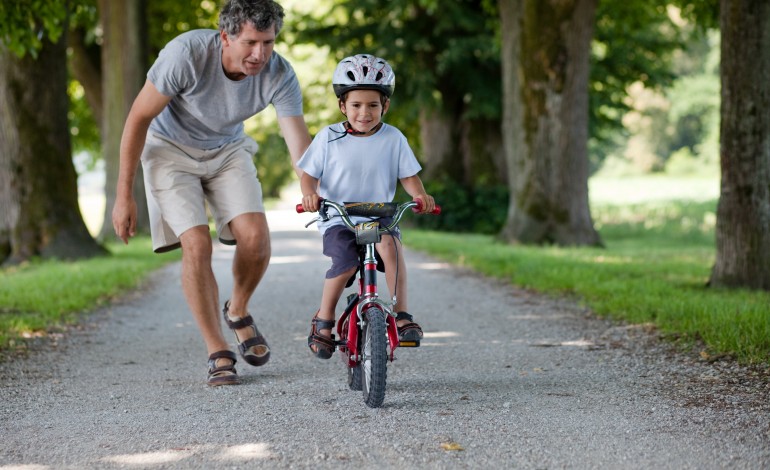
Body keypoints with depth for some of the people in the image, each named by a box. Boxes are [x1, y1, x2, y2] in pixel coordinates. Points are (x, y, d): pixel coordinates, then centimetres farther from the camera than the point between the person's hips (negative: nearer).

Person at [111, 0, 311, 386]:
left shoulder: (279, 75, -24)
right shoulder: (187, 53, -32)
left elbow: (300, 145, -23)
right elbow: (138, 118, -21)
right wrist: (124, 195, -17)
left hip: (227, 150, 3)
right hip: (171, 148, -3)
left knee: (255, 236, -17)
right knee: (196, 245, -19)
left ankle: (238, 311, 13)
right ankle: (218, 354, -7)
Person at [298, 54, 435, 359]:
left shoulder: (393, 139, 3)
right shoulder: (329, 138, 0)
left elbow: (408, 176, 6)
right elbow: (309, 174, 3)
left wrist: (420, 196, -15)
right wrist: (310, 194, -19)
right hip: (337, 218, -1)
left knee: (389, 243, -33)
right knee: (345, 262, -28)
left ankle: (402, 314, -26)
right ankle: (324, 320, -5)